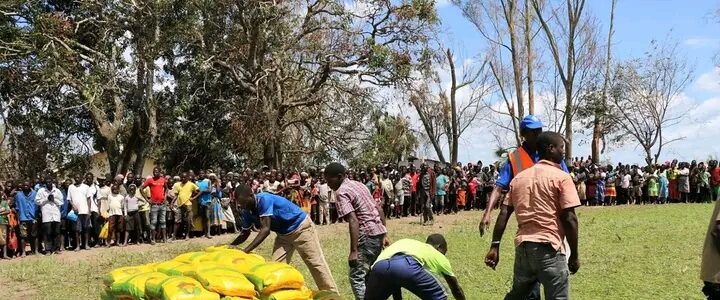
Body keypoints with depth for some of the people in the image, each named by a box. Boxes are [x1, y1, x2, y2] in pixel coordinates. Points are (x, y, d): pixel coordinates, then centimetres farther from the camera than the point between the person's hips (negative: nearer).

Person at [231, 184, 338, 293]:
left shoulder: (264, 199, -32)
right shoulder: (247, 212, -8)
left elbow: (266, 229, -37)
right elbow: (244, 234, 7)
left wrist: (245, 251, -42)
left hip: (301, 227, -8)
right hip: (283, 234, 8)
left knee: (316, 264, -4)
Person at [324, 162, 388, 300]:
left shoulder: (341, 192, -10)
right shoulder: (359, 184, 16)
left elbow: (353, 220, -22)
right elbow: (379, 208, 18)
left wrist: (353, 251, -25)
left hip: (368, 234, -9)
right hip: (379, 231, 9)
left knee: (357, 277, -6)